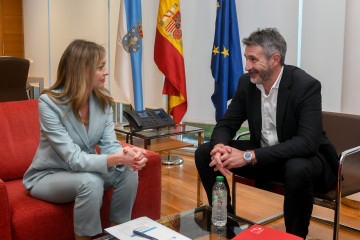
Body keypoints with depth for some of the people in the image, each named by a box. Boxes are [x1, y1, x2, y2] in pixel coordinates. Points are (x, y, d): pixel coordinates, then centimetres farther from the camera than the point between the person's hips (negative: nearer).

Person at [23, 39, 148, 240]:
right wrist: (118, 158, -43)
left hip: (84, 169, 6)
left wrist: (128, 154, -34)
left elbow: (109, 144, -10)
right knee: (91, 181, -34)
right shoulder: (49, 103, -24)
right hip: (47, 176, -5)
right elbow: (74, 159, -30)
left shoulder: (103, 99, -6)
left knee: (129, 172, -19)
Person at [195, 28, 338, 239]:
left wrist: (249, 157, -36)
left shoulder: (307, 85, -21)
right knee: (204, 154, -8)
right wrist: (219, 147, -24)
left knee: (297, 170, -40)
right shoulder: (247, 83, -4)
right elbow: (227, 124, 1)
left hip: (305, 158, -5)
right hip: (262, 155, 5)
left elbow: (308, 142, -31)